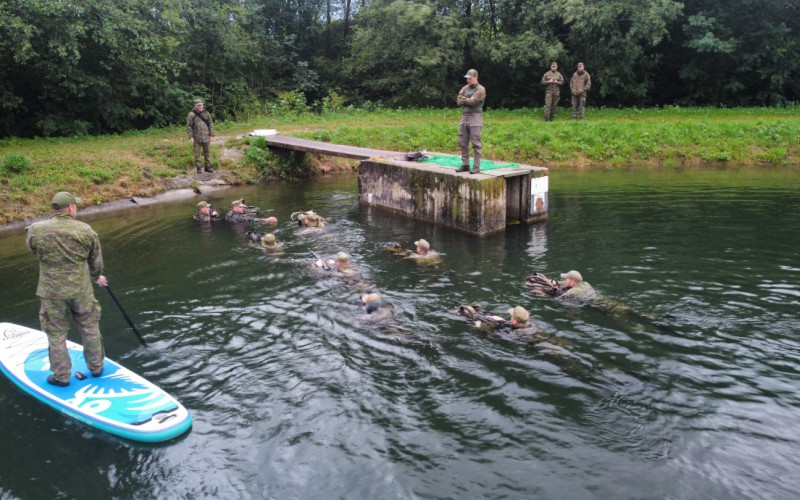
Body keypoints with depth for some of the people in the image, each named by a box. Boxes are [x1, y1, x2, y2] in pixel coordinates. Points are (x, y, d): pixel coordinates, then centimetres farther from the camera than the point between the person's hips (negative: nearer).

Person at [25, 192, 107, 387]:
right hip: (81, 290, 0)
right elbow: (96, 260, 2)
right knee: (90, 329, 18)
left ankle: (61, 376, 25)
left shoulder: (36, 229, -10)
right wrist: (97, 276, 22)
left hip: (52, 292, 0)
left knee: (56, 334, 13)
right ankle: (96, 367, 32)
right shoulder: (85, 230, -10)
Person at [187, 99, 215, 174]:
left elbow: (211, 124, 9)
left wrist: (211, 135, 4)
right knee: (197, 153, 5)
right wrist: (191, 137, -9)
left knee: (207, 152, 9)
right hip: (197, 138, -3)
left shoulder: (206, 113, 5)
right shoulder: (191, 114, -5)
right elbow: (189, 126, -4)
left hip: (206, 137, 3)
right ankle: (198, 168, 13)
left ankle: (208, 166, 19)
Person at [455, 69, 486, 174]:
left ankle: (476, 167, -4)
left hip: (475, 118, -7)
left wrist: (464, 99, 0)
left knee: (476, 144, -6)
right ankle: (465, 164, 17)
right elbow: (458, 101, 5)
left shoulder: (480, 89, -4)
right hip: (464, 117, 7)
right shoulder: (465, 88, 16)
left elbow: (474, 102, -15)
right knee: (463, 143, 8)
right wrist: (469, 100, -7)